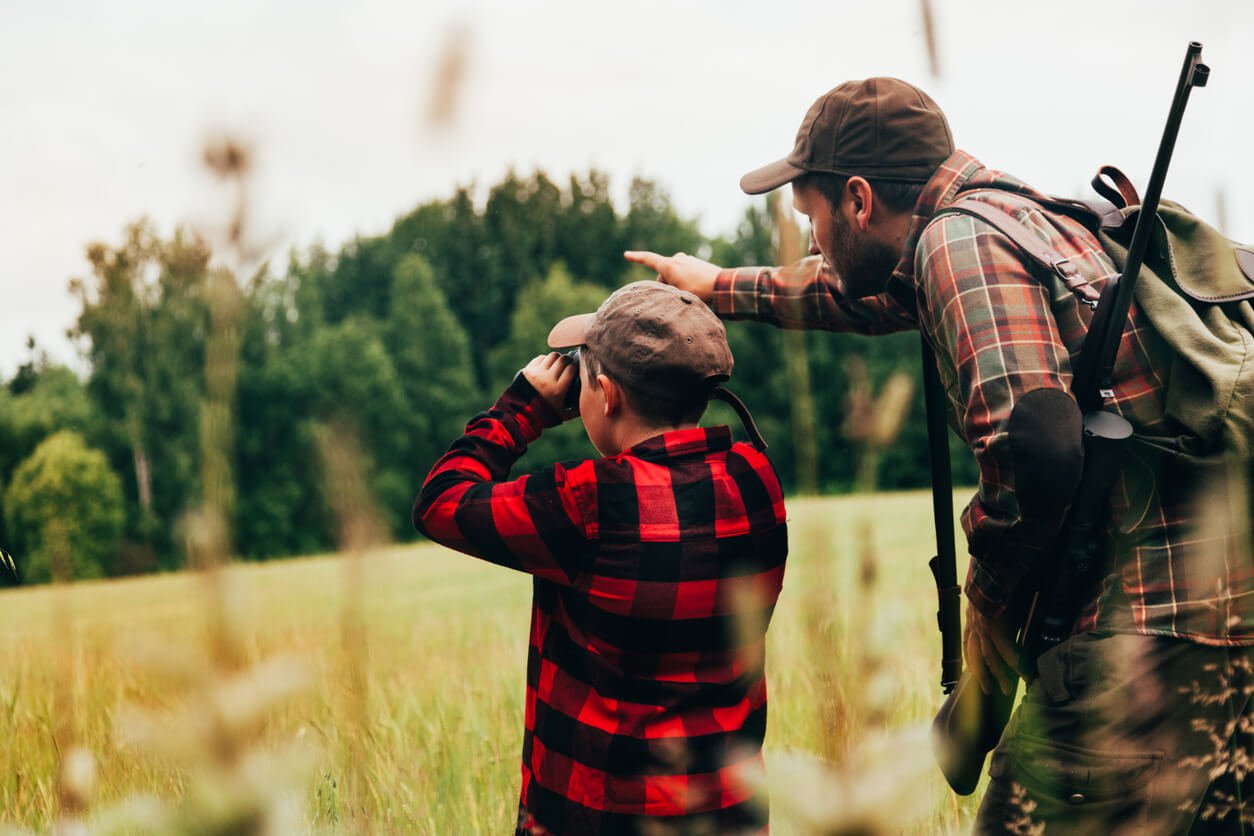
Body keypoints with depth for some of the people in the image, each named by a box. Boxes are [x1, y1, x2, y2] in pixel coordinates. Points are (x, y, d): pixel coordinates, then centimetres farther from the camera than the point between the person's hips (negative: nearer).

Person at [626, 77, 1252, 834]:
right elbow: (875, 293, 40)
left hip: (1144, 631, -10)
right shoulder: (1023, 220, 19)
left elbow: (1033, 441, -25)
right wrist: (721, 288, 52)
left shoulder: (961, 239, -10)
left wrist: (992, 593, -8)